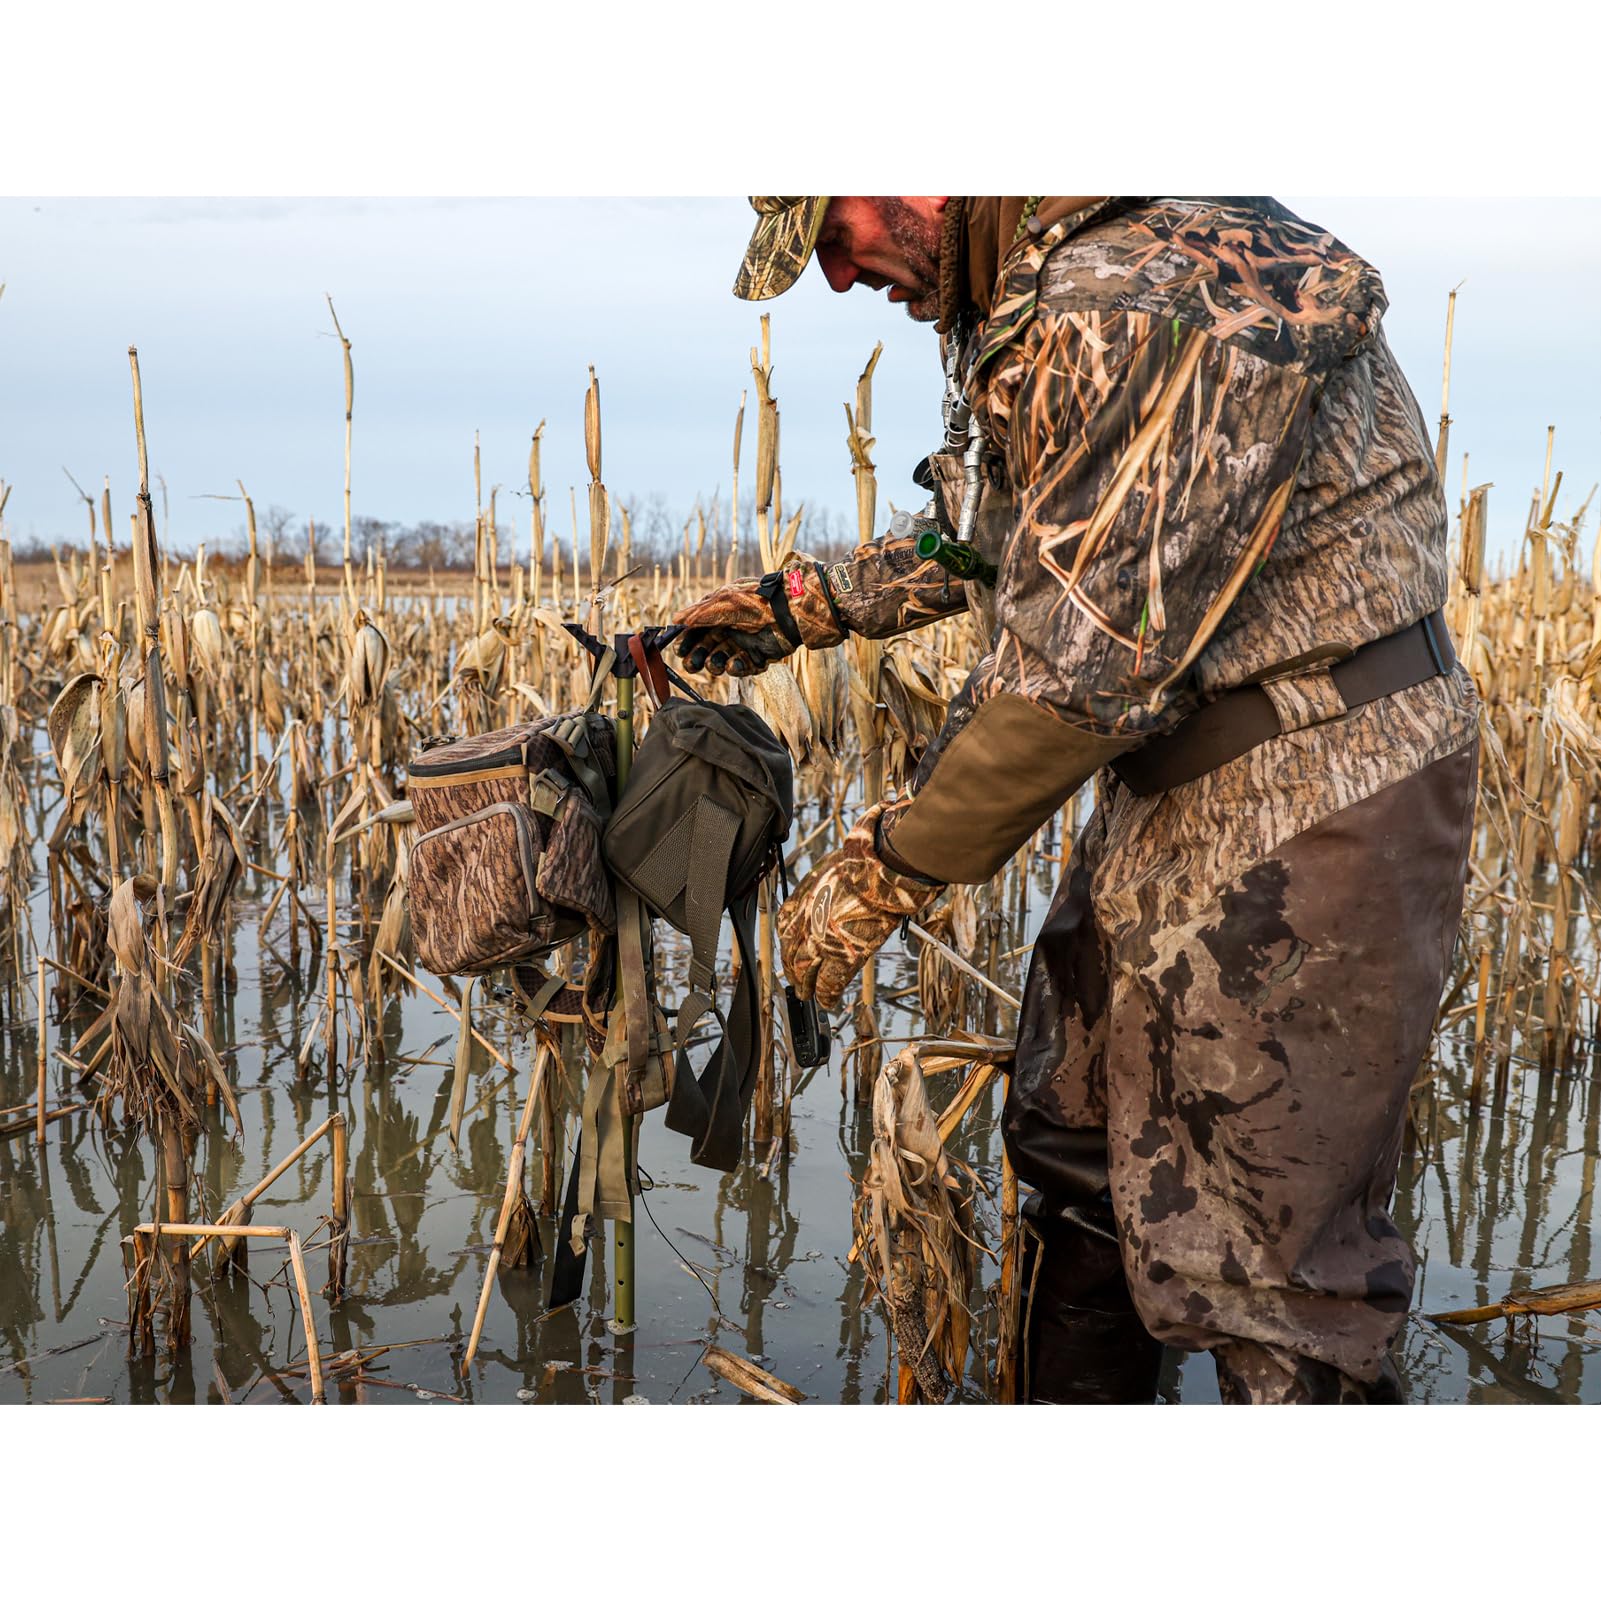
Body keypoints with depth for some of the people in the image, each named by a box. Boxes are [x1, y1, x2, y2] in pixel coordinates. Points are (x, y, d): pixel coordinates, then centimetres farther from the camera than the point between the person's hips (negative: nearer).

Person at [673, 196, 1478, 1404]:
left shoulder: (1156, 298, -24)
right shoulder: (1030, 294, 9)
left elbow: (1082, 663, -27)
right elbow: (1002, 541, 24)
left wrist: (882, 871, -18)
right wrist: (808, 603, 22)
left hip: (1309, 804, -10)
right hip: (1170, 793, 10)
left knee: (1257, 1266, -1)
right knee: (1078, 1158, 21)